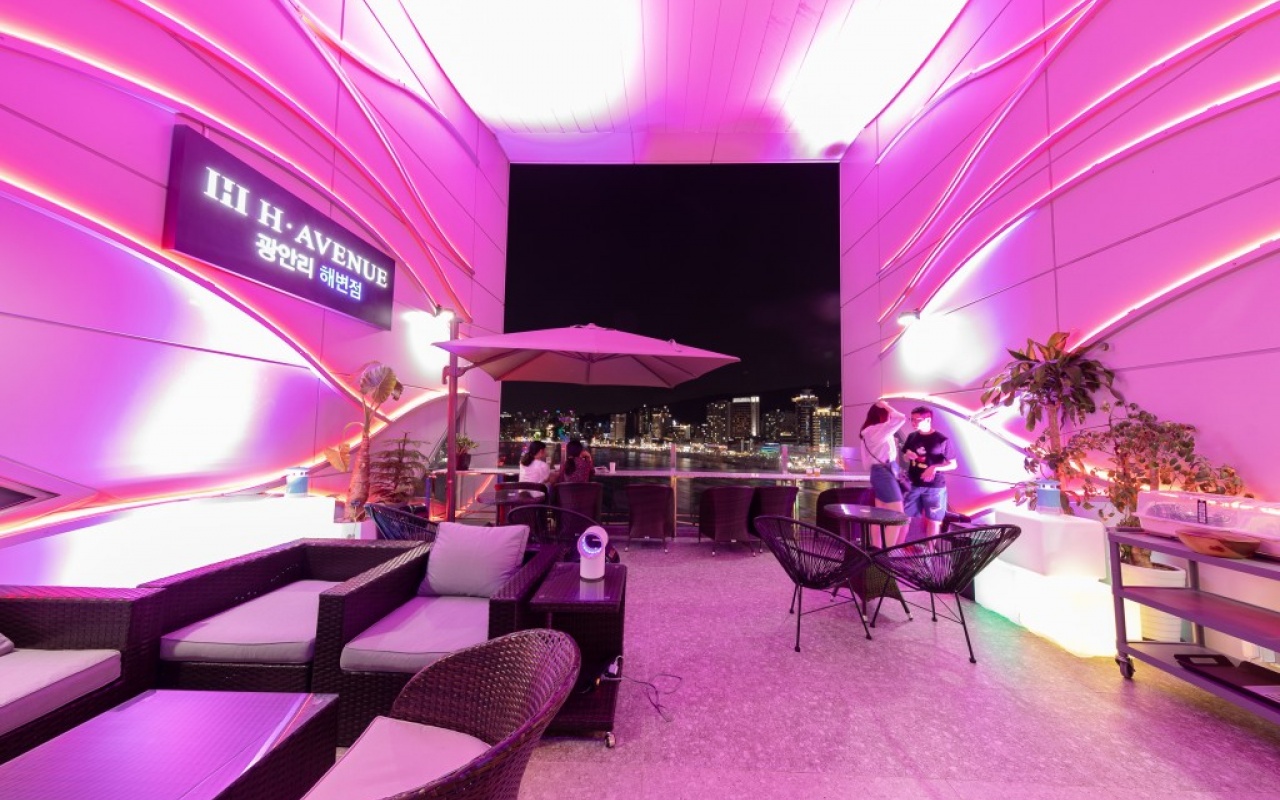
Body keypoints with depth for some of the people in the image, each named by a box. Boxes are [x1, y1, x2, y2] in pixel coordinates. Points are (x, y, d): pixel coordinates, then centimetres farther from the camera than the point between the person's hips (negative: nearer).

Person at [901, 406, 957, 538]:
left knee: (933, 520, 6)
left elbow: (953, 464, -4)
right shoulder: (912, 437, 5)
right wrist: (908, 456, -7)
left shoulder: (942, 440, -8)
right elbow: (905, 457, 17)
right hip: (914, 485, 4)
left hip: (935, 487, -4)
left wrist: (934, 467, -21)